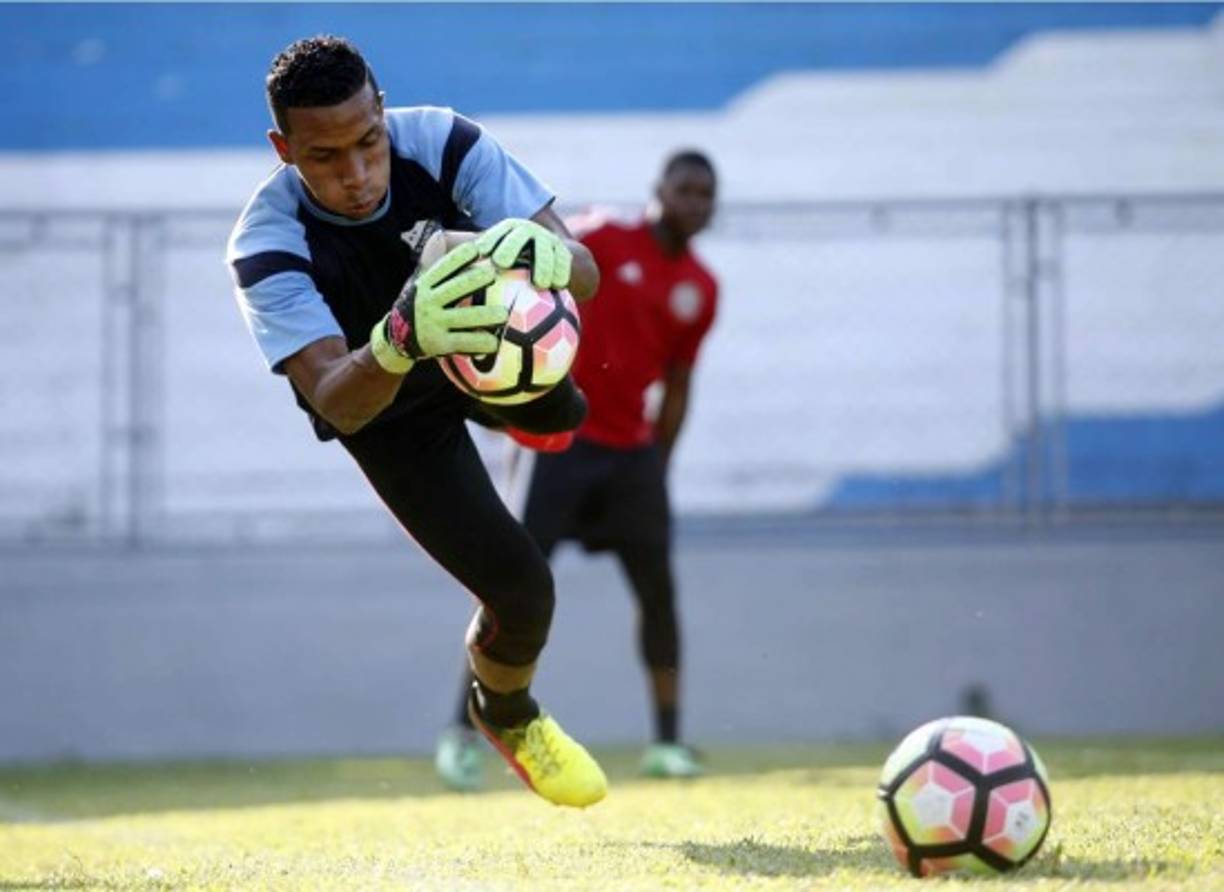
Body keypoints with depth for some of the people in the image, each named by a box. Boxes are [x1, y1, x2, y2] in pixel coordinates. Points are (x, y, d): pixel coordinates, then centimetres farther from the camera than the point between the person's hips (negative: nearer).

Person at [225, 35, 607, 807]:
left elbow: (585, 274, -35)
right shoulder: (267, 247, -34)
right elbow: (335, 402, -44)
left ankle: (544, 406, 18)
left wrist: (545, 254, -61)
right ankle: (506, 717, 19)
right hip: (384, 407, -6)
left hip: (485, 347, 6)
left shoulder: (441, 143, -31)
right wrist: (398, 344, -66)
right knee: (520, 590, -15)